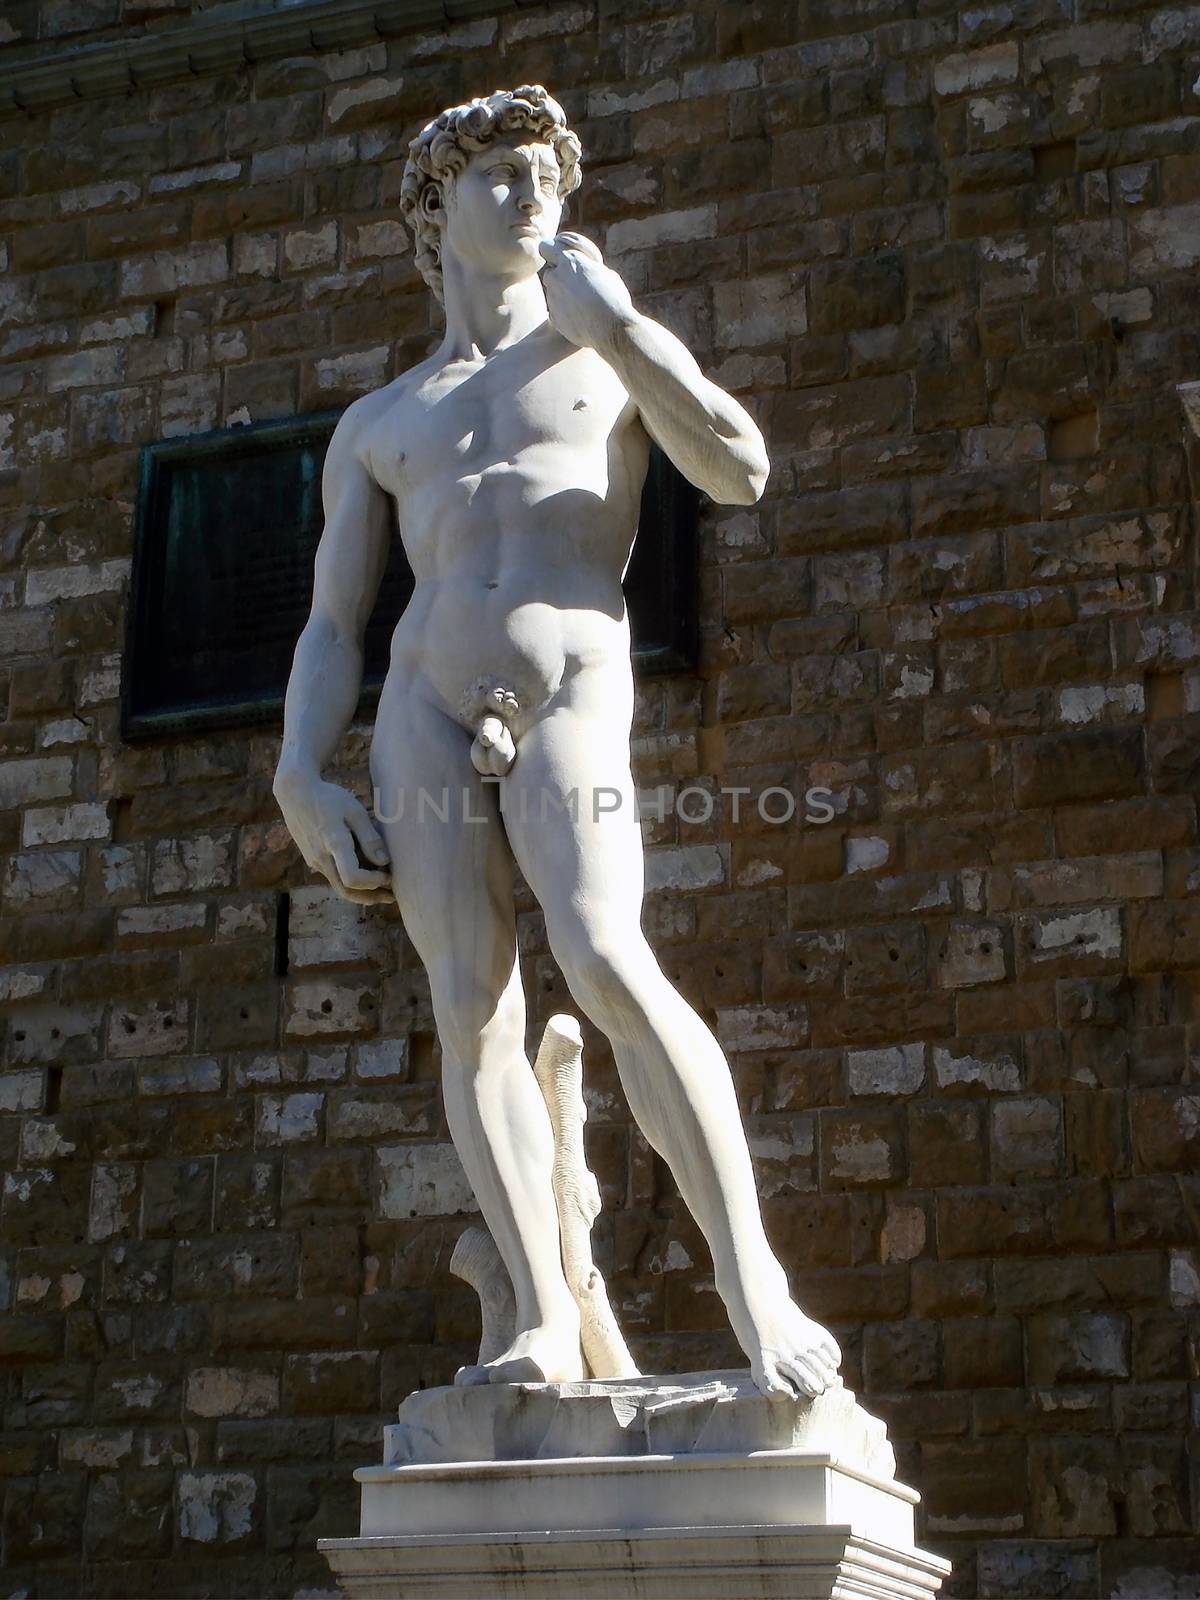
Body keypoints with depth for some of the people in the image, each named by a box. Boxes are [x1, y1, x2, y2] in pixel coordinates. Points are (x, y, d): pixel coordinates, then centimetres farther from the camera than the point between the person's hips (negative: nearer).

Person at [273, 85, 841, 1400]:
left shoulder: (606, 354, 20)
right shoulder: (376, 427, 23)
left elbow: (740, 471, 2)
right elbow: (330, 628, 17)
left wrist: (611, 322, -2)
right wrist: (300, 780, 0)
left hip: (569, 699, -3)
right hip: (423, 711, 3)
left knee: (608, 964, -24)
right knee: (471, 1011, -10)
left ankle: (751, 1283, -21)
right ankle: (543, 1318, -8)